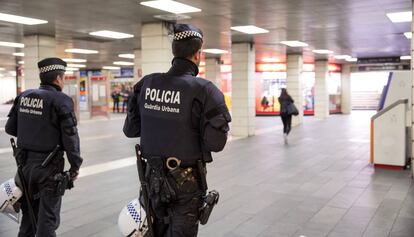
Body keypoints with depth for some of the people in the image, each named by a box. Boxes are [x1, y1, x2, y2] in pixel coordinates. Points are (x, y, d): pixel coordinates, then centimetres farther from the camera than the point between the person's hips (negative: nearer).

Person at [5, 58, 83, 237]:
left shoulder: (23, 96, 3)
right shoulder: (60, 101, -15)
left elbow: (10, 128, 8)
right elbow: (70, 137, -16)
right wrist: (75, 165, -6)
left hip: (25, 162, 6)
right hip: (48, 166, -6)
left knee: (29, 211, 21)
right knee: (48, 216, 4)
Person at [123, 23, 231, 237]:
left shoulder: (146, 84, -3)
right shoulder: (204, 90, -17)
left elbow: (130, 129, 3)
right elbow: (216, 142, -19)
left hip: (154, 175, 5)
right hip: (186, 180, -5)